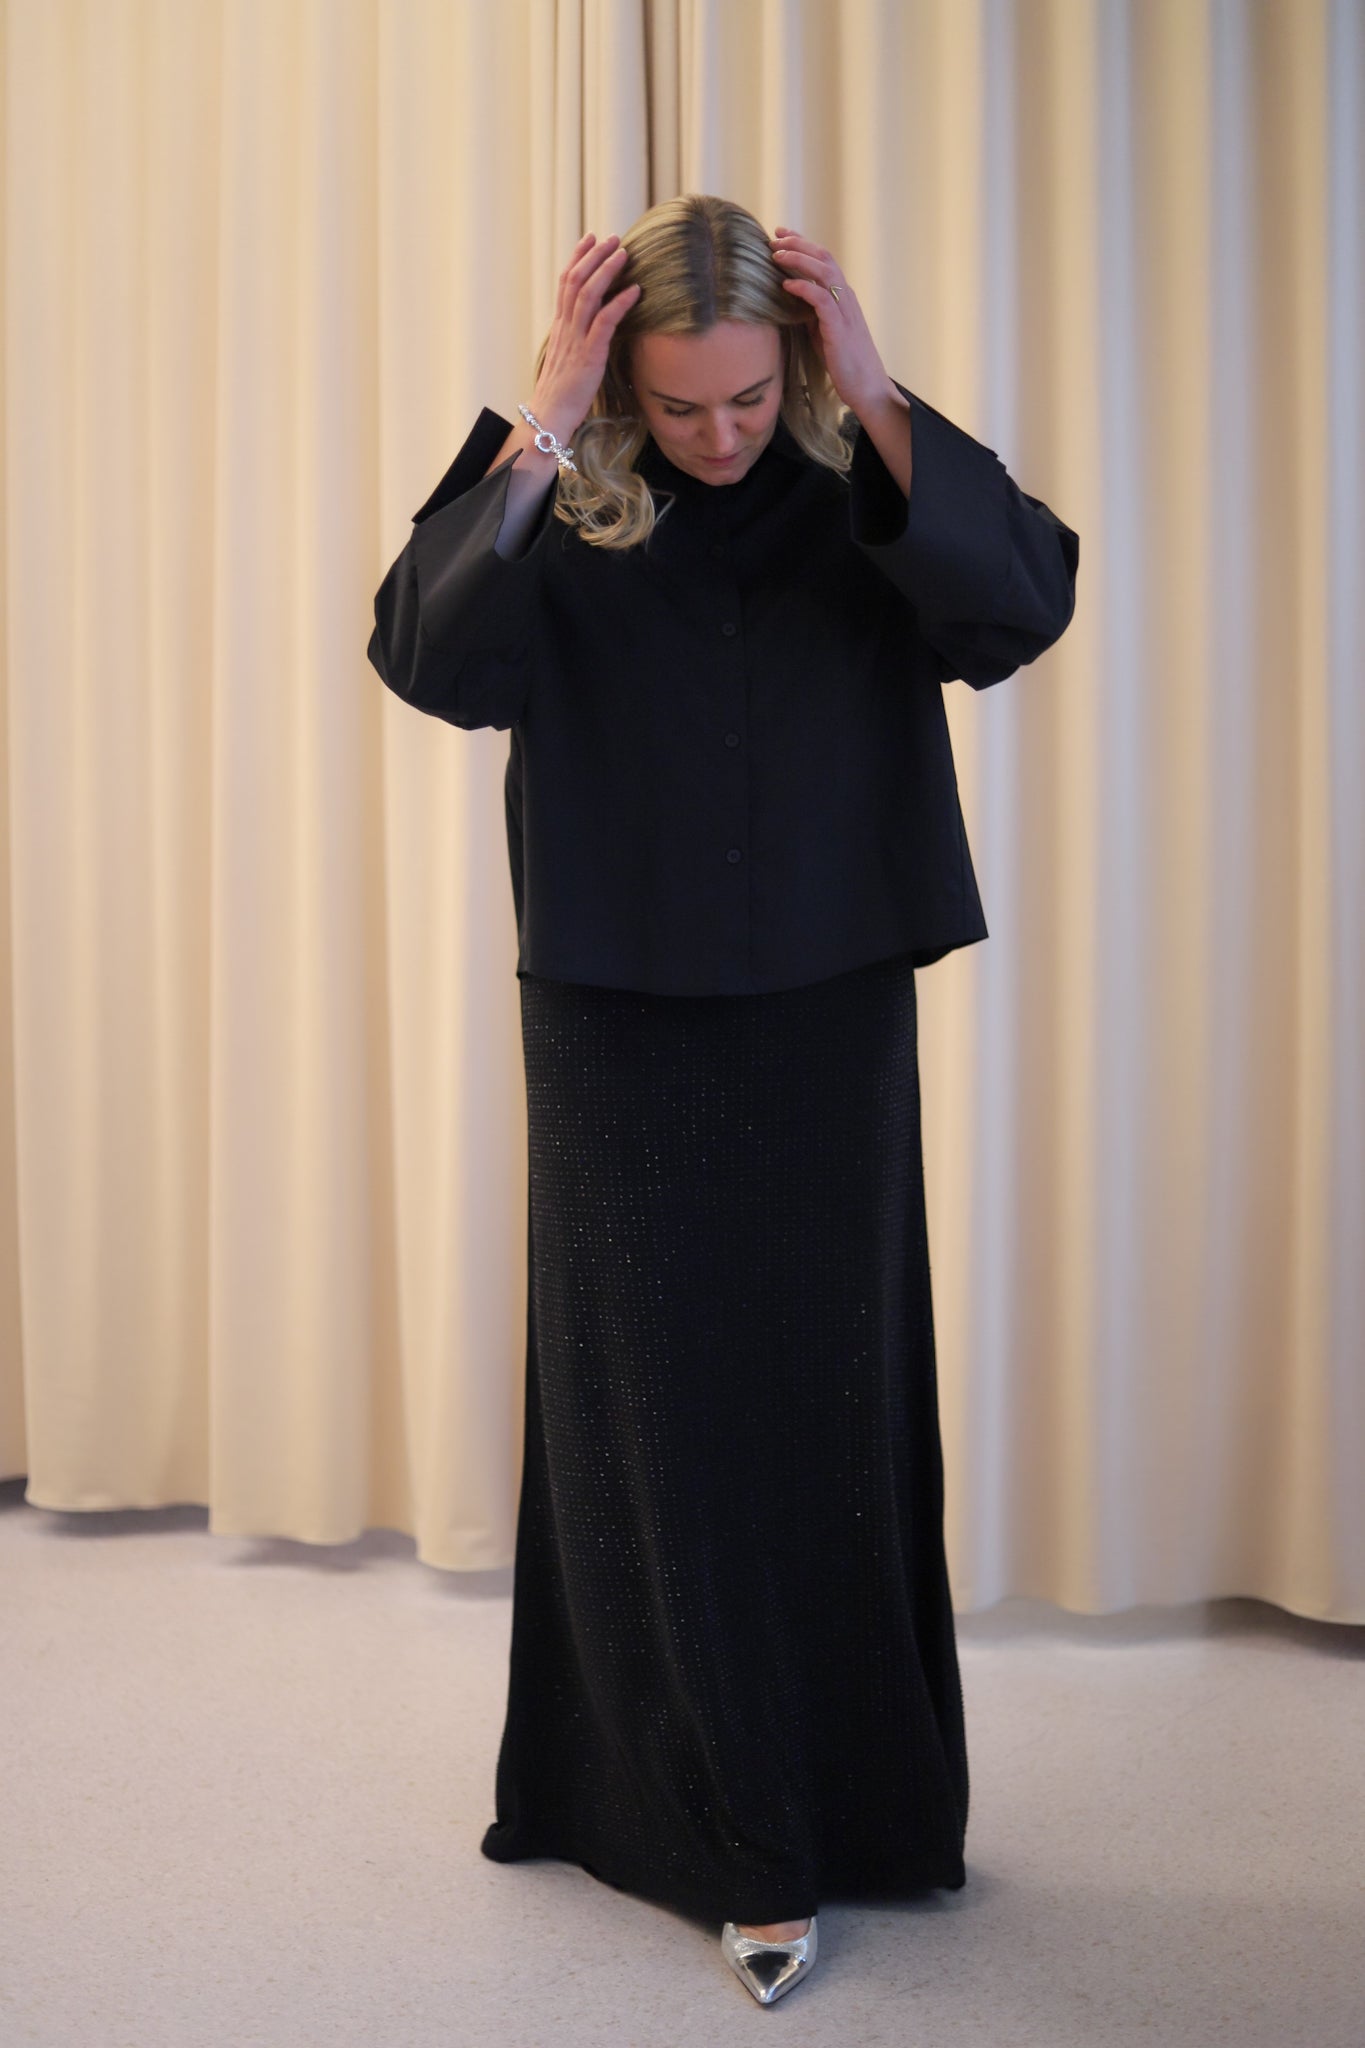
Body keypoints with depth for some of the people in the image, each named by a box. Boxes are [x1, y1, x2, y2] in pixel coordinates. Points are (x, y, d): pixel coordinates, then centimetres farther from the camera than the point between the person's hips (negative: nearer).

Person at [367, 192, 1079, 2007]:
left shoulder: (866, 490, -2)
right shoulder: (564, 511, -5)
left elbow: (1025, 607, -20)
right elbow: (432, 658, -22)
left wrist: (876, 395, -22)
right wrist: (544, 423, -24)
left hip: (830, 1023, 1)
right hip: (620, 1027, 0)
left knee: (833, 1401, 9)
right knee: (653, 1416, 3)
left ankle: (863, 1804, 28)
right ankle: (744, 1850, 17)